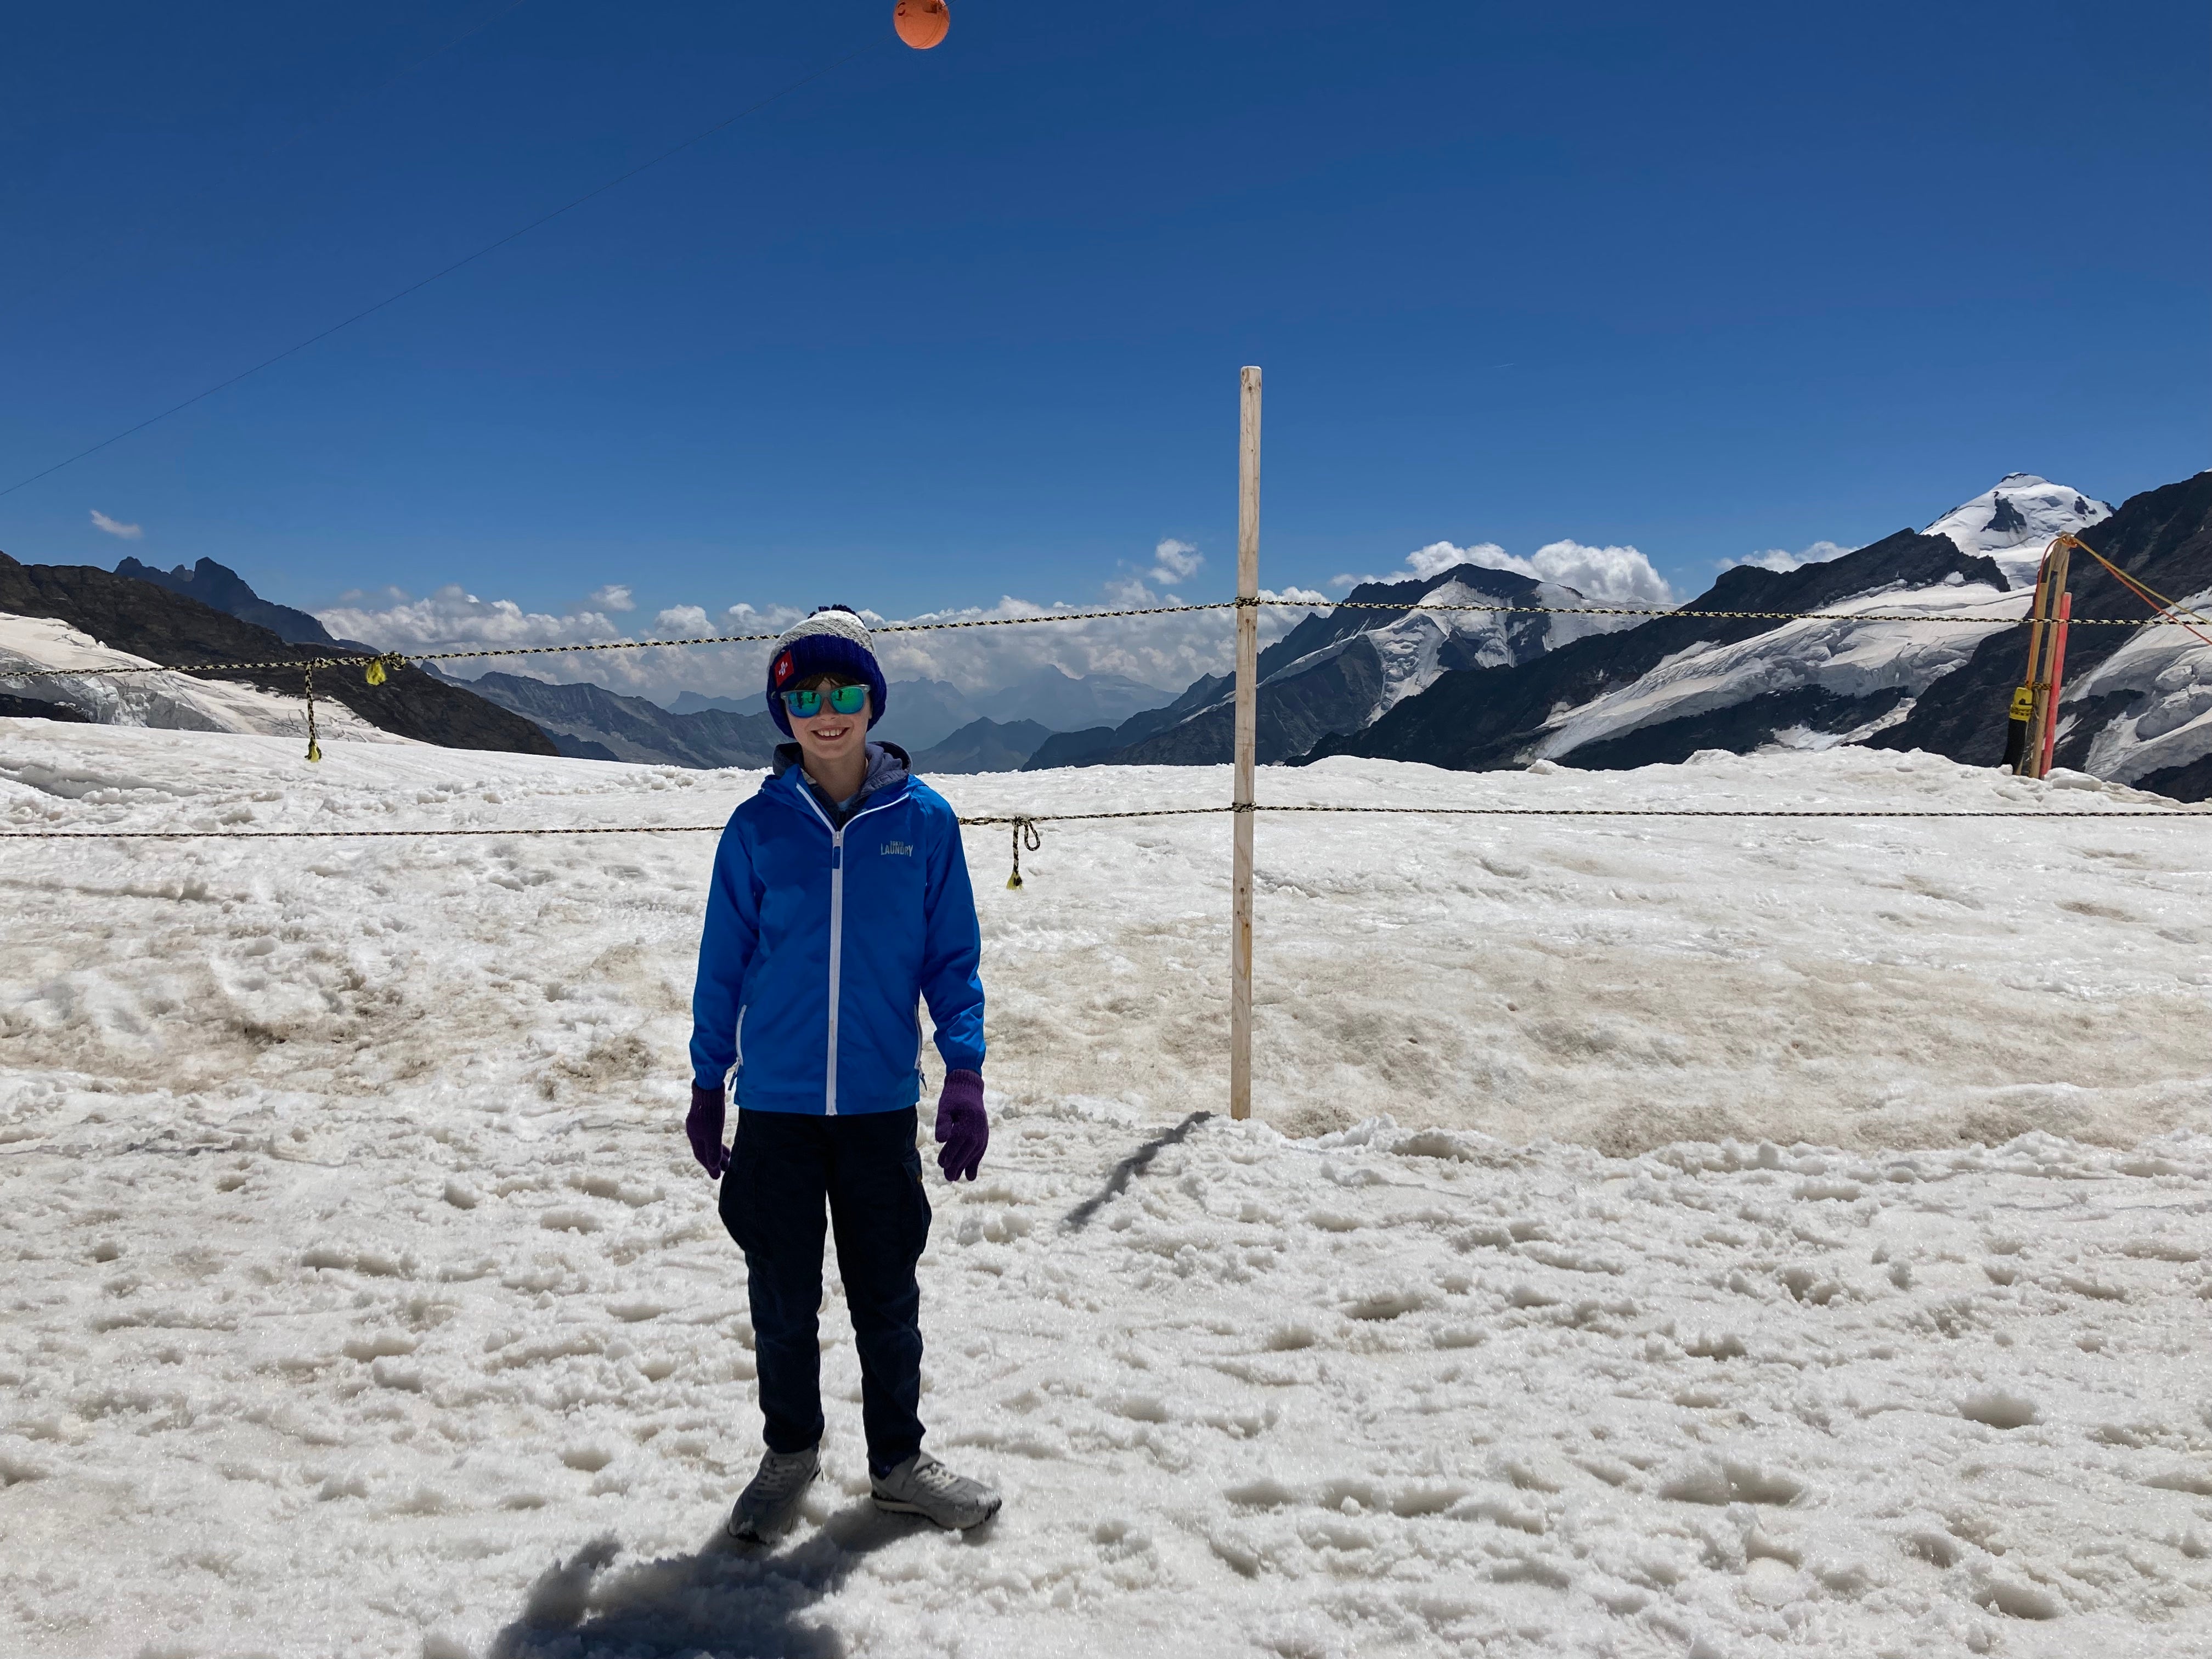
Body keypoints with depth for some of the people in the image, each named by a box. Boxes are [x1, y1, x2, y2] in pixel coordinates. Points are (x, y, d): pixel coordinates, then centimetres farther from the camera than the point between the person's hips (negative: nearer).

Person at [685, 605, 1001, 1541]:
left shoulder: (923, 820, -4)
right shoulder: (758, 826, -3)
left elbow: (953, 959, 1)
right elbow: (723, 965, 4)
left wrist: (964, 1074, -9)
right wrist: (706, 1087, 6)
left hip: (882, 1107, 0)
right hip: (774, 1108, 1)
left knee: (888, 1298, 12)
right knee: (783, 1300, 14)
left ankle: (898, 1461, 33)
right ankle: (789, 1454, 37)